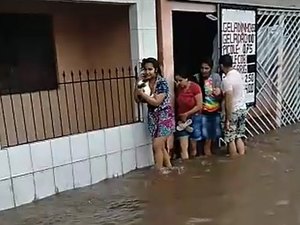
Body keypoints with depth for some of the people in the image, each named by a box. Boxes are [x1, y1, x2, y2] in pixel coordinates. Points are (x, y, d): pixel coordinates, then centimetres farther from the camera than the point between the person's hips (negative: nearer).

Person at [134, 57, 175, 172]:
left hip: (164, 117, -7)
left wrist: (142, 93, -21)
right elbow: (137, 99, 3)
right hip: (153, 118, 7)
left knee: (157, 146, -9)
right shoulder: (146, 83, 4)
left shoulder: (162, 83, -16)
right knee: (161, 146, 15)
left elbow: (156, 102, -22)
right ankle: (169, 167, 30)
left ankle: (159, 171, 4)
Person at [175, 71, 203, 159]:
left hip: (194, 118, -2)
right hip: (182, 120, 3)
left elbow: (199, 106, -14)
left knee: (193, 146, 10)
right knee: (183, 147, -4)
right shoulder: (178, 88, -2)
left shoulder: (195, 87, -13)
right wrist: (179, 118, -3)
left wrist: (186, 114, -14)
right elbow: (177, 105, 7)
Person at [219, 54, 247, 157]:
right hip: (243, 109, 8)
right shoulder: (239, 75, 5)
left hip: (233, 111, -8)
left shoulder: (227, 80, -21)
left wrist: (228, 119, -18)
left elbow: (229, 101, -23)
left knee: (230, 139, 5)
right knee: (239, 137, 17)